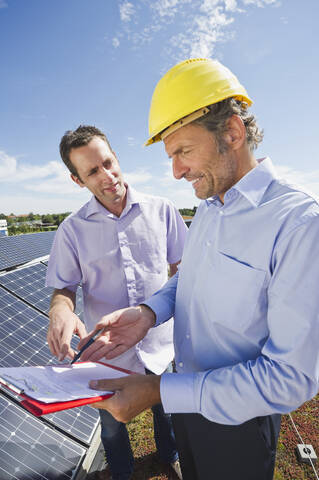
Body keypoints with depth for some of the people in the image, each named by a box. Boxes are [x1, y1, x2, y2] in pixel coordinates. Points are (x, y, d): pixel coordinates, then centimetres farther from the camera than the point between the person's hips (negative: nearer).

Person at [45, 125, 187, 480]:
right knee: (112, 425, 25)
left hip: (161, 345, 1)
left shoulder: (161, 210, -8)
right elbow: (64, 287, -3)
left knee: (166, 410, 27)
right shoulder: (72, 230, -8)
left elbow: (181, 268, 0)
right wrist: (60, 310, -25)